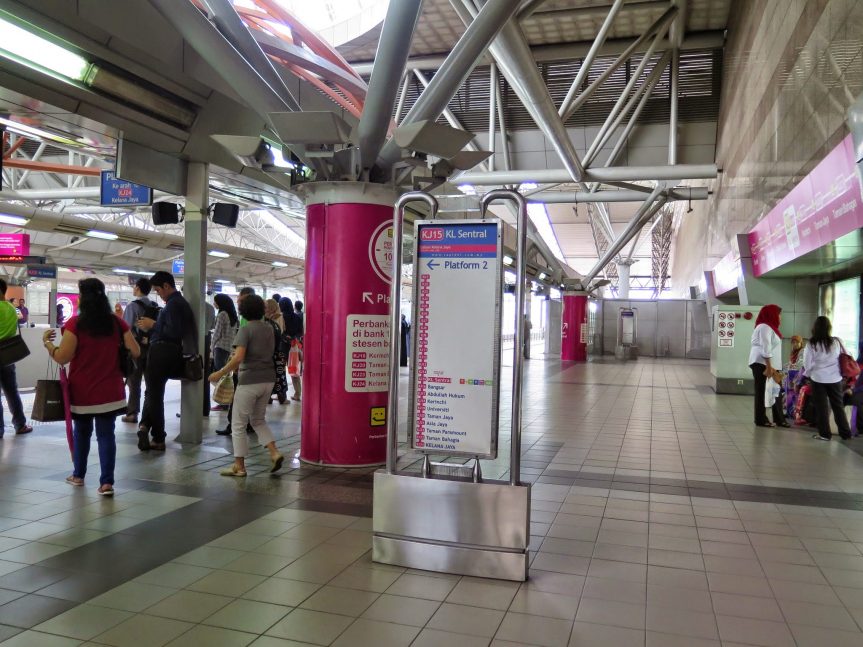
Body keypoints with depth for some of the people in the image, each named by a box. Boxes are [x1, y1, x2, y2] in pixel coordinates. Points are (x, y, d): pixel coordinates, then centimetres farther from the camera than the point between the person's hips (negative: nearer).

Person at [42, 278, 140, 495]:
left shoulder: (75, 323, -11)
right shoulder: (117, 322, -1)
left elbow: (62, 358, -12)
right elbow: (136, 352, 0)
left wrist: (47, 341, 4)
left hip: (82, 391, -1)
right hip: (110, 391, 1)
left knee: (81, 432, 18)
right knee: (106, 434, 3)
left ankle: (78, 475, 33)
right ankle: (107, 482, -3)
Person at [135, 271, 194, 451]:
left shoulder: (173, 304, -15)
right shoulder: (180, 302, 14)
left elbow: (174, 332, -24)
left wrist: (153, 325, -12)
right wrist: (151, 328, 12)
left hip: (161, 352, -9)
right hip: (171, 352, 9)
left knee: (154, 394, 2)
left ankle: (159, 440, 7)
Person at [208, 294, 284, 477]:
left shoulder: (245, 330, -11)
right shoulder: (269, 328, 9)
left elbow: (238, 358, -22)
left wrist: (220, 373, -15)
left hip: (250, 380, -7)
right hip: (268, 379, 7)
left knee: (238, 424, 6)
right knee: (258, 420, 21)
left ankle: (239, 466, 10)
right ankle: (274, 453, 6)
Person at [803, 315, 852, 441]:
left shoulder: (812, 344, -12)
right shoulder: (837, 341, -5)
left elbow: (807, 364, -7)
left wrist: (808, 374, 12)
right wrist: (842, 372, 22)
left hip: (818, 379, -3)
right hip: (835, 379, 3)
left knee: (821, 407, 6)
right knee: (838, 405, 14)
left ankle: (824, 433, 8)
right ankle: (845, 432, 20)